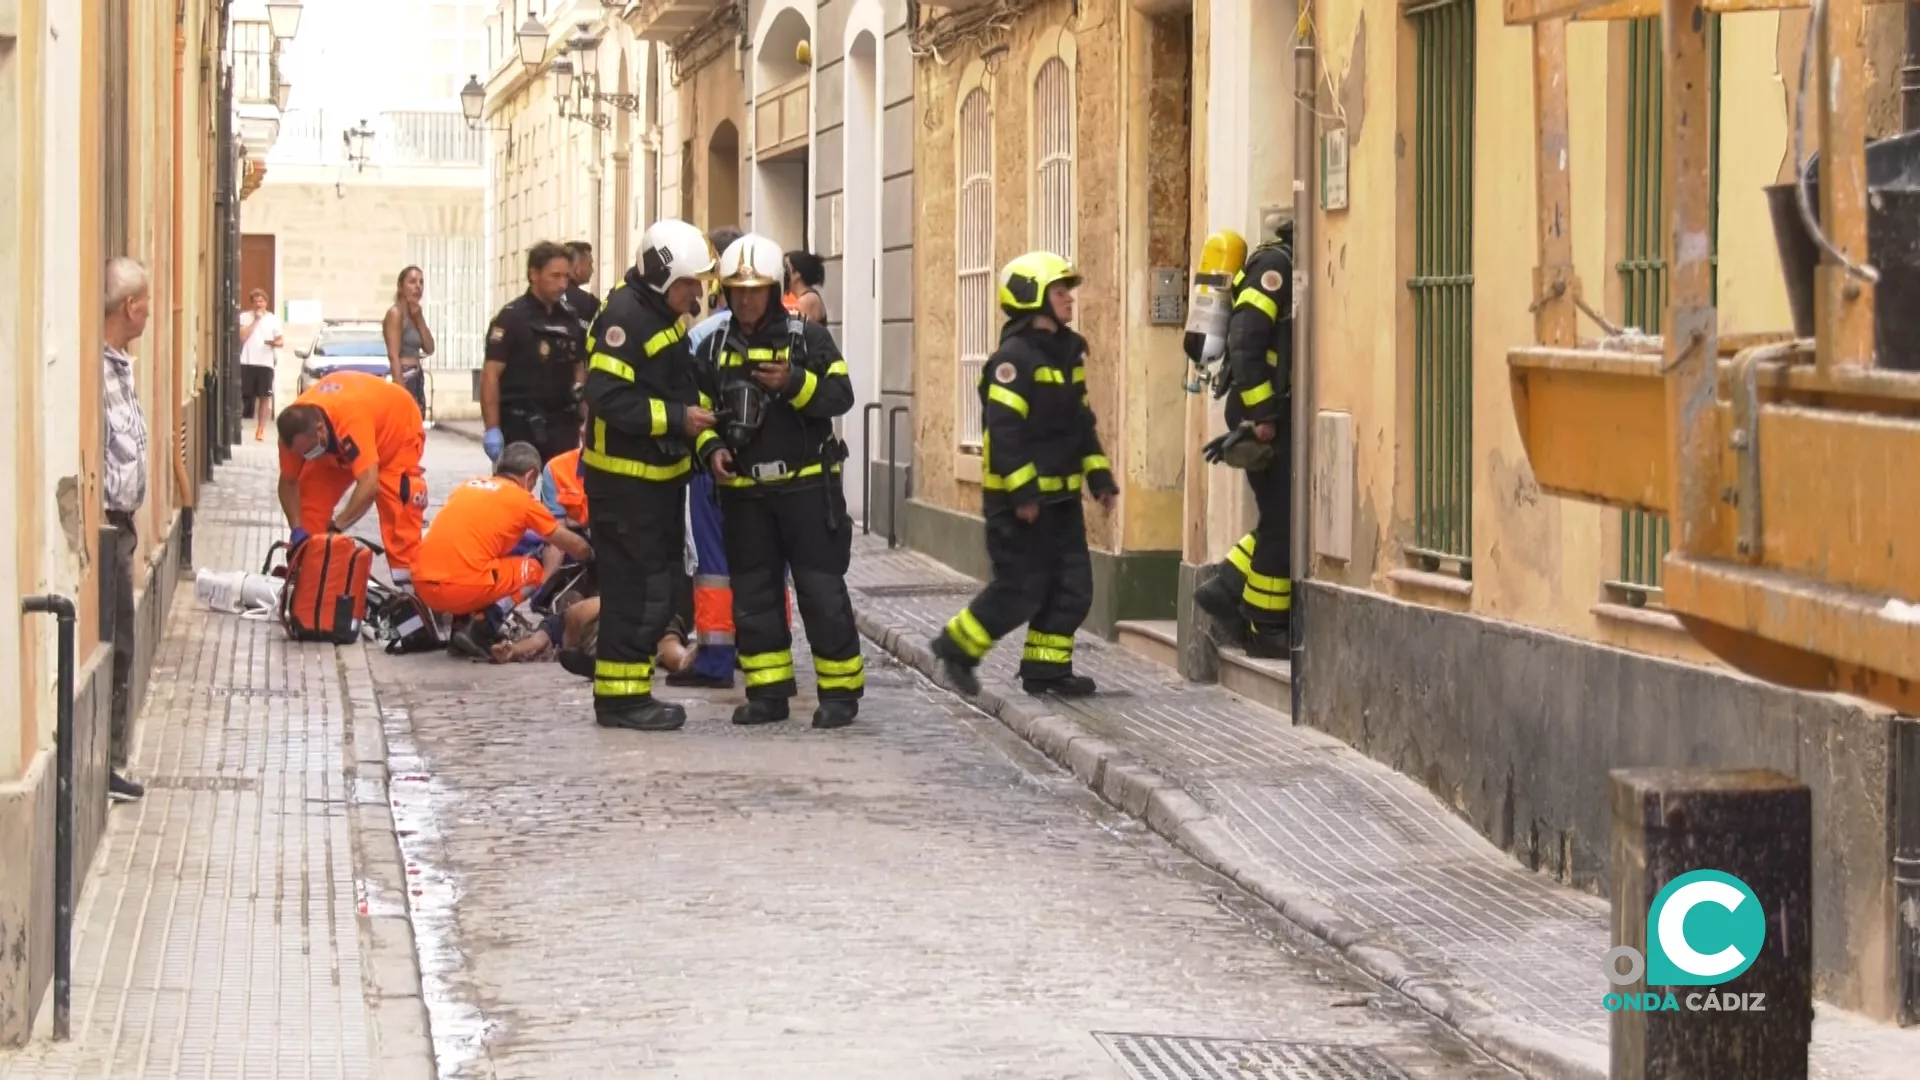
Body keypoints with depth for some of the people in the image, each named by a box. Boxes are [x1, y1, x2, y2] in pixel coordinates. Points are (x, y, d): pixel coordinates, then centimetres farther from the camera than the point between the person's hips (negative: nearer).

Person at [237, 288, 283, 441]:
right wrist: (255, 320, -8)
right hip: (247, 362, -1)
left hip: (265, 363, 1)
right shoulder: (244, 317, 5)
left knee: (264, 397, 0)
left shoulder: (273, 319, 8)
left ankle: (261, 430, 5)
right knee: (240, 396, -3)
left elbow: (282, 341, 7)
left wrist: (274, 343, -16)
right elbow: (242, 336, -8)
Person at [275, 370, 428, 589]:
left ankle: (407, 578, -23)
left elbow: (369, 485, -54)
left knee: (396, 497, -25)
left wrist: (335, 528, -52)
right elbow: (289, 482, -15)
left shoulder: (352, 421, -48)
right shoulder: (296, 428, -28)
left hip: (398, 425, -6)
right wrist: (297, 530, -27)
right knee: (311, 489, -5)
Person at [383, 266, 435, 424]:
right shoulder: (395, 313, -8)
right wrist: (401, 390, -23)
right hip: (404, 379, -9)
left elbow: (429, 349, 10)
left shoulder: (413, 315, 17)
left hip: (417, 380, 9)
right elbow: (393, 356, -15)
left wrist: (419, 318, 1)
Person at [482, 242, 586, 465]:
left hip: (562, 425, 6)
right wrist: (492, 429, -19)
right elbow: (491, 374, -12)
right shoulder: (511, 317, -8)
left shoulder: (570, 318, 11)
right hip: (520, 426, -5)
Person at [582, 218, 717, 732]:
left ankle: (627, 692, 22)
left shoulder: (665, 313, 11)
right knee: (634, 588, -7)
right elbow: (607, 398, -26)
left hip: (661, 474, 10)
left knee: (659, 583, 14)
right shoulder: (625, 317, -19)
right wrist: (677, 418, -25)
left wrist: (706, 434, 9)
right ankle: (620, 697, -1)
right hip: (625, 476, -10)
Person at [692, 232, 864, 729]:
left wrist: (793, 383, -23)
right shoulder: (715, 349, 8)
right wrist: (711, 449, -5)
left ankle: (840, 691, 4)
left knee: (822, 590, -3)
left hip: (807, 484, -4)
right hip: (743, 490, 4)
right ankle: (768, 692, 15)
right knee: (753, 594, 7)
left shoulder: (809, 338, -2)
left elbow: (840, 395, -9)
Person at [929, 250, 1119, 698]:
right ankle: (957, 647, 10)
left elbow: (1081, 422, 19)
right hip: (1018, 498, -9)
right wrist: (1022, 493, -24)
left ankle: (1045, 668, 15)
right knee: (1020, 588, -6)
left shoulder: (1068, 352, 12)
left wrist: (1099, 476, 13)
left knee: (1072, 588, 7)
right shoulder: (1014, 358, -17)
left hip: (1060, 496, 9)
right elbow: (1004, 430, -22)